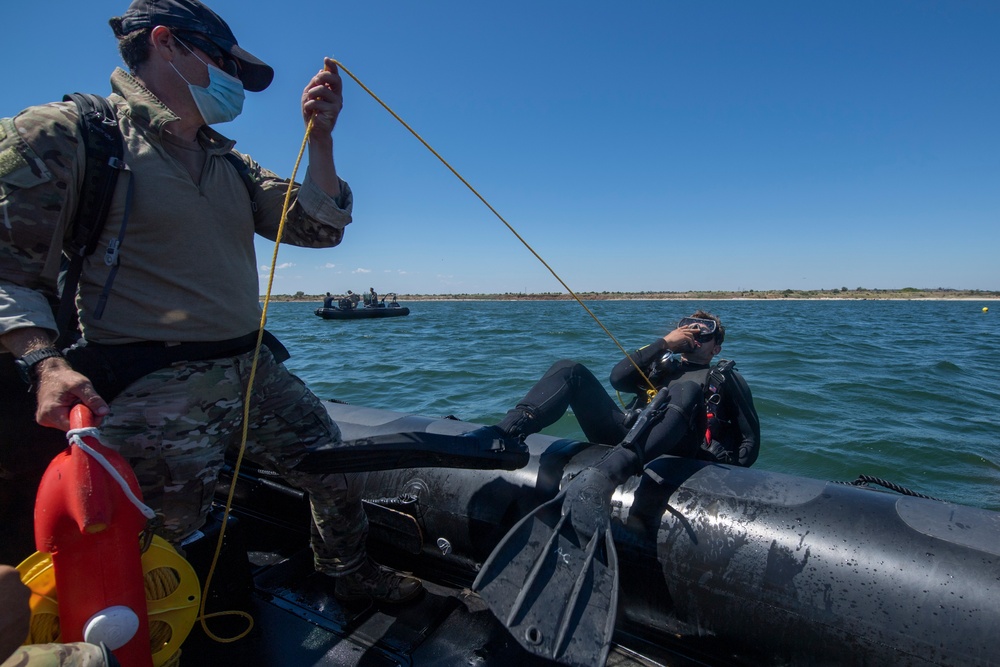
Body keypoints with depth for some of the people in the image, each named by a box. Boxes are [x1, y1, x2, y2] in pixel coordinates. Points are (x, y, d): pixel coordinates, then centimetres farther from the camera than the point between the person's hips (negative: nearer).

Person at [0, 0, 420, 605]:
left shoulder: (233, 164, 14)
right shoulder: (65, 134, -3)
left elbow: (319, 228, 7)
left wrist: (321, 136, 0)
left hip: (255, 371, 7)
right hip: (152, 394, -6)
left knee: (339, 477, 14)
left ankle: (352, 574, 40)